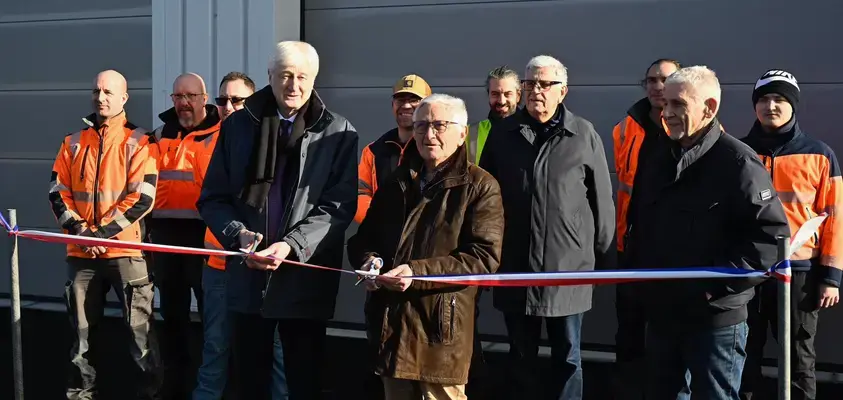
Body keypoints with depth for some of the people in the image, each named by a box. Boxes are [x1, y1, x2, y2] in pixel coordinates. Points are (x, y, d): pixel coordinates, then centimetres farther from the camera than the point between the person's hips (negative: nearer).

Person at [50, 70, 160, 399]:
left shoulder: (138, 143, -1)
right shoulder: (74, 143, 11)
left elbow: (142, 198, -9)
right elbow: (57, 191, 7)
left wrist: (103, 232, -14)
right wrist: (78, 229, -9)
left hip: (125, 250, -4)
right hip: (81, 252, 4)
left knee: (139, 328, -2)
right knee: (82, 329, 10)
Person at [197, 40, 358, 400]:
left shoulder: (338, 132, 0)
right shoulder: (238, 125, 7)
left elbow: (340, 204, -7)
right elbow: (213, 198, 6)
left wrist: (292, 245, -19)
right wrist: (238, 233, -13)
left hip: (305, 282, -2)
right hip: (247, 277, 2)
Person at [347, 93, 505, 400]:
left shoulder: (480, 186, -3)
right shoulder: (395, 183, 17)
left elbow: (484, 256, -13)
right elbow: (362, 238, 19)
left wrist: (418, 272, -21)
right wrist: (369, 261, -6)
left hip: (442, 329, -6)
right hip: (391, 322, 6)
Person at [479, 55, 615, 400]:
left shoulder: (584, 136, -2)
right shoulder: (503, 133, 5)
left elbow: (602, 202, 1)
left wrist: (605, 260, 1)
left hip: (568, 270, -2)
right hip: (515, 269, 2)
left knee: (567, 358, 10)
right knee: (520, 358, 13)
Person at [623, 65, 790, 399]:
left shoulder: (737, 162, -14)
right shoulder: (658, 157, 10)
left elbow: (772, 234, -19)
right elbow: (638, 222, 22)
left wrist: (718, 283, -21)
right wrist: (635, 266, 10)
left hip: (715, 318, -7)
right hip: (661, 313, 7)